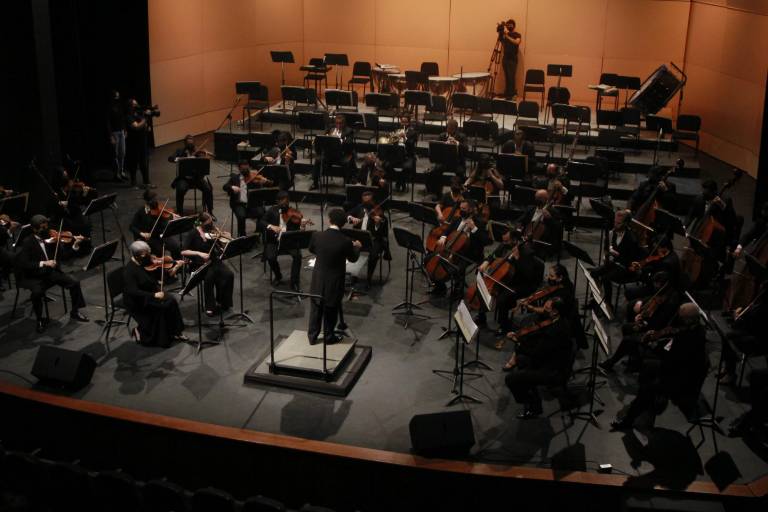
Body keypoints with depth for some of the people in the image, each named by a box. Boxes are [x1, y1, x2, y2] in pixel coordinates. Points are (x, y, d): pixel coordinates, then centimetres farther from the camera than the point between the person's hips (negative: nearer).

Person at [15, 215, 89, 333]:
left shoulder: (50, 238, 2)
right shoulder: (28, 243, -10)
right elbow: (22, 263, -20)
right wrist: (43, 263, -29)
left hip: (52, 272, 4)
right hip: (34, 277, -4)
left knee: (74, 282, -14)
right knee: (37, 292, -33)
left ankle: (75, 312, 7)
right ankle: (40, 320, -9)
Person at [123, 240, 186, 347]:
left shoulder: (146, 263, 0)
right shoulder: (129, 270, -22)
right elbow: (133, 292, -29)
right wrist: (154, 295, -36)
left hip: (151, 293, 7)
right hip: (138, 301, -7)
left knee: (171, 301, -15)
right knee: (162, 306, -24)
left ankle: (174, 332, -4)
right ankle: (141, 332, -3)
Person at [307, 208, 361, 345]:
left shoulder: (317, 236, -14)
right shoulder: (346, 241, -21)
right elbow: (353, 258, -2)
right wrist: (357, 247, 18)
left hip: (318, 279, 2)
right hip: (335, 282, -2)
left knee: (316, 308, 17)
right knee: (331, 309, 15)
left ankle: (312, 336, 26)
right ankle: (328, 336, 27)